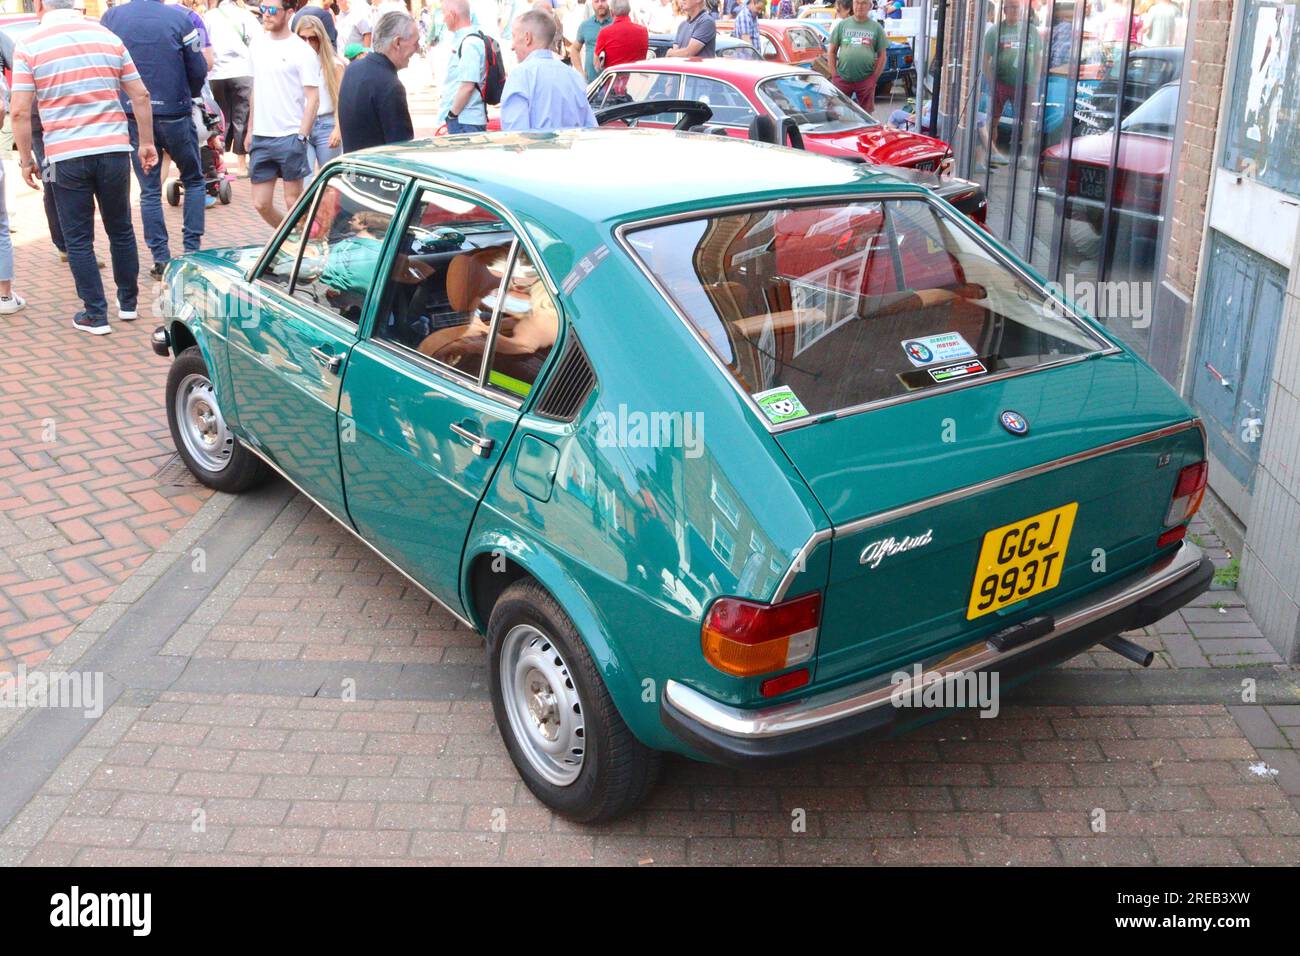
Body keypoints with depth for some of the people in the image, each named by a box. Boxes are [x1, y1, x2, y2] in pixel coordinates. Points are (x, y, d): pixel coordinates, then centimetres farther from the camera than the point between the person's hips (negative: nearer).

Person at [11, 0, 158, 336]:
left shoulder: (29, 45, -3)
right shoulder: (108, 36, 5)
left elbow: (20, 111, -7)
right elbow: (141, 96, 6)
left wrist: (26, 160, 3)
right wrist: (146, 143, 15)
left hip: (66, 156, -3)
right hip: (114, 149, 3)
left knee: (79, 240, 8)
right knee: (121, 230, 17)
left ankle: (95, 315, 10)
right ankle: (128, 303, 26)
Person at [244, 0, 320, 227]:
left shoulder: (301, 51, -7)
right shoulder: (258, 43, 12)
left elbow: (313, 98, -9)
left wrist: (301, 137, -16)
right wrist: (250, 130, 17)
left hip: (289, 137, -6)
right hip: (260, 137, 6)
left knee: (293, 202, -1)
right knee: (261, 204, 6)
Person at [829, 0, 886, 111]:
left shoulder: (876, 28, 8)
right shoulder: (842, 25, 9)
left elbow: (882, 56, 8)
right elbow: (832, 51, 10)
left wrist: (874, 77, 0)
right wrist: (834, 74, 2)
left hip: (866, 80, 0)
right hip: (842, 79, 0)